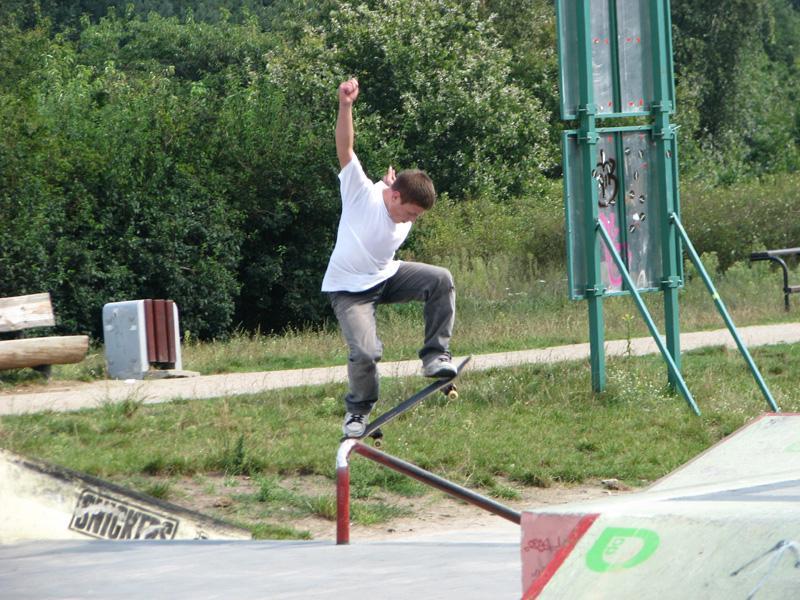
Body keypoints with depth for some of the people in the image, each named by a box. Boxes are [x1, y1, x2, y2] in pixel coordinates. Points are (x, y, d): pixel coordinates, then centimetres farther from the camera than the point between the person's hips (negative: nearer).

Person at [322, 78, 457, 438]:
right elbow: (345, 148, -30)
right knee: (365, 353, -21)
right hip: (349, 289, -6)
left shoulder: (405, 222, 0)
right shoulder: (361, 192, -18)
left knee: (441, 279, -16)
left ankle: (436, 355, -9)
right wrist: (345, 106, -43)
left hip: (386, 276, 6)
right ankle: (358, 411, 8)